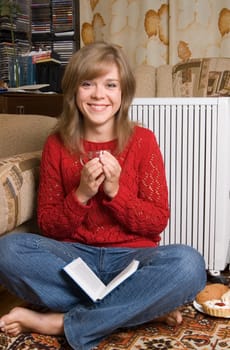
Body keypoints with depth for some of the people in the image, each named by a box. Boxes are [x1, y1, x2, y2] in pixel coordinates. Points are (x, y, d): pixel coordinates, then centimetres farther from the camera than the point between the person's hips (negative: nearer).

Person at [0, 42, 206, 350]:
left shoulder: (142, 141, -1)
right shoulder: (57, 145, 2)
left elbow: (158, 221, -2)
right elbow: (47, 226, 2)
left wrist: (115, 191, -17)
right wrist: (81, 194, -16)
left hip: (132, 256, 0)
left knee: (188, 264, -32)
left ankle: (61, 322, -21)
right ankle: (139, 308, -20)